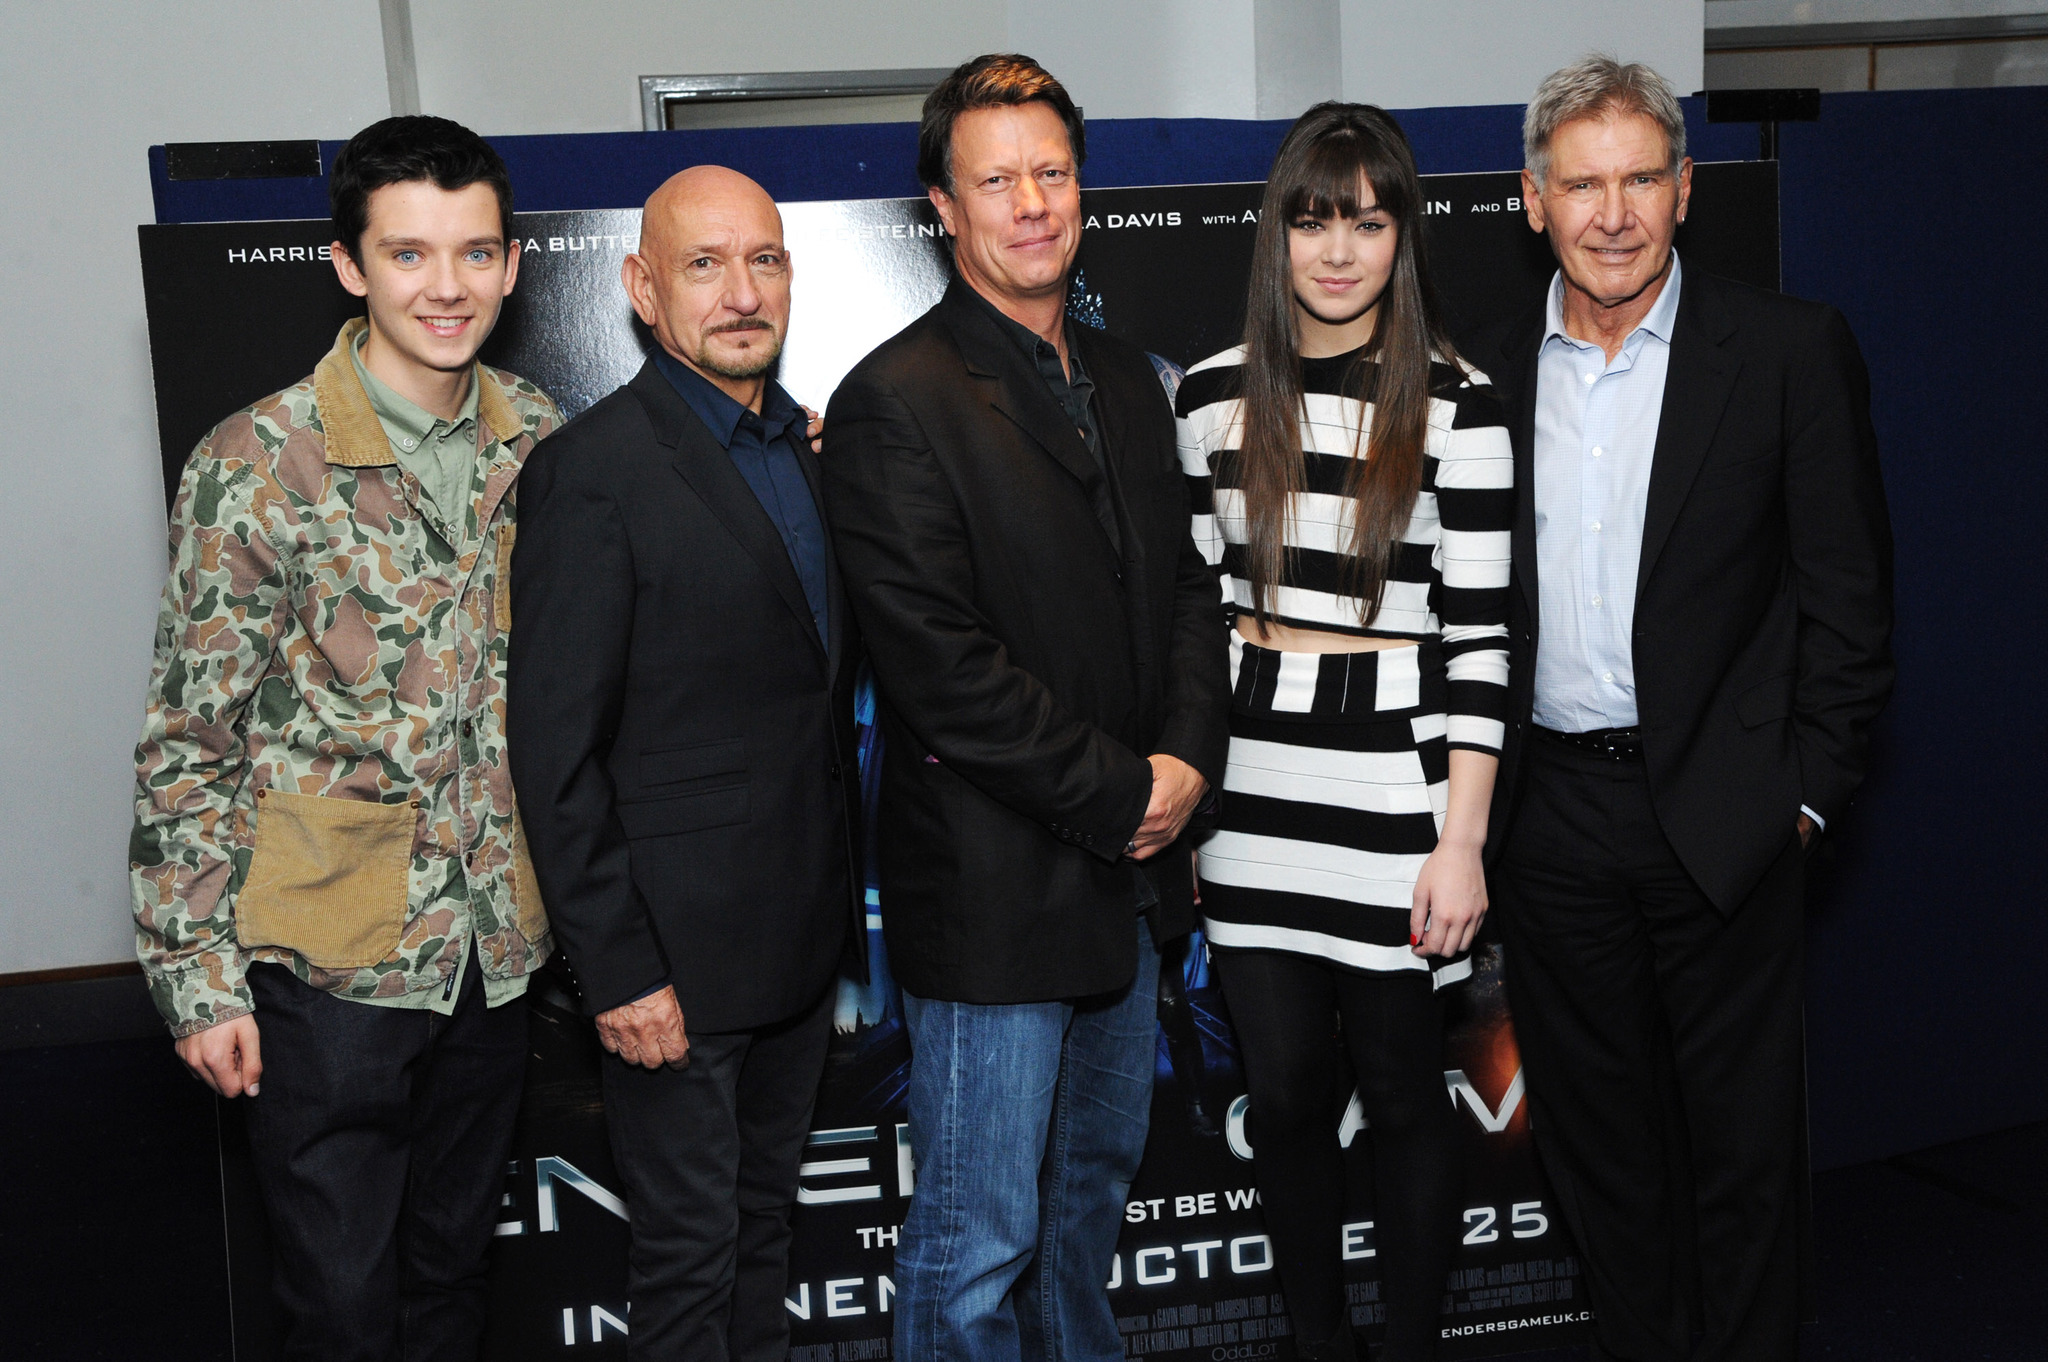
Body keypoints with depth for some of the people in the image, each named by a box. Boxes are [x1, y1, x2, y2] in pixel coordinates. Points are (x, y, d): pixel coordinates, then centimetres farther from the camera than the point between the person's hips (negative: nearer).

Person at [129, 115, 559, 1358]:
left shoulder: (541, 439, 0)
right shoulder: (259, 463, -12)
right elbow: (187, 743, -9)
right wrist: (197, 974, -9)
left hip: (495, 945, 4)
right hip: (327, 956, -4)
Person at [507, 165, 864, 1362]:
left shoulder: (806, 448, 8)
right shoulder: (595, 468, -15)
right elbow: (556, 748, -16)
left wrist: (845, 895, 11)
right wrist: (619, 968, -17)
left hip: (804, 938, 7)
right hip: (679, 949, -7)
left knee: (768, 1218, 21)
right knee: (690, 1252, 7)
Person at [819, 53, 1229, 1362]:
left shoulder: (1127, 380, 11)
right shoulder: (894, 404, -14)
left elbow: (1188, 584, 13)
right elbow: (942, 666, -20)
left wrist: (1188, 760, -4)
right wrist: (1120, 796, -15)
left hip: (1130, 860, 8)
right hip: (994, 892, -8)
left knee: (1100, 1171, 24)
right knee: (978, 1245, 4)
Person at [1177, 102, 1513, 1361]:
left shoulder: (1457, 405, -5)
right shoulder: (1216, 394, 5)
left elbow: (1479, 639, -7)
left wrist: (1460, 841, -11)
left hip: (1394, 787, -3)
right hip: (1254, 794, 3)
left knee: (1403, 1092, 10)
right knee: (1284, 1091, 12)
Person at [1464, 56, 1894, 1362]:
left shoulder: (1794, 350, -5)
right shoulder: (1491, 373, 6)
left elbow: (1848, 595, -4)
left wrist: (1806, 793, -8)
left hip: (1717, 813, -3)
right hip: (1550, 813, 4)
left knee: (1743, 1142, 9)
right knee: (1596, 1130, 17)